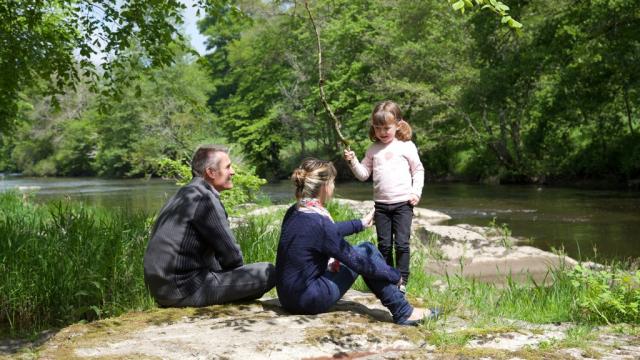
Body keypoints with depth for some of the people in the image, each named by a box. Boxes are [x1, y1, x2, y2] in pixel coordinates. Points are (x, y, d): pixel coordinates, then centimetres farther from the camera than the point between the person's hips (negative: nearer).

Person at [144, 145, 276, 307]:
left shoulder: (185, 194, 15)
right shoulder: (204, 198, -16)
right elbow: (231, 255, -14)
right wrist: (239, 274, 5)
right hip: (184, 290, -11)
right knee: (268, 272, -12)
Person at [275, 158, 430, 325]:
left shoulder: (294, 213, 3)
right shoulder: (318, 222, -23)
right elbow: (356, 261, -15)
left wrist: (360, 224, 35)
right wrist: (395, 275, -2)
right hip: (308, 301, -9)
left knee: (362, 252, 17)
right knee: (367, 251, 0)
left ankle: (402, 309, 24)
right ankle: (403, 312, 9)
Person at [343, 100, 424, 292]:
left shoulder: (407, 146, -1)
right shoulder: (373, 150, 8)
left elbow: (418, 170, 4)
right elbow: (364, 174, 9)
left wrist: (416, 192, -6)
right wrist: (353, 161, -7)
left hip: (403, 203, -3)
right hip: (381, 204, 3)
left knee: (401, 243, -5)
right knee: (384, 244, 8)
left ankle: (402, 280, 4)